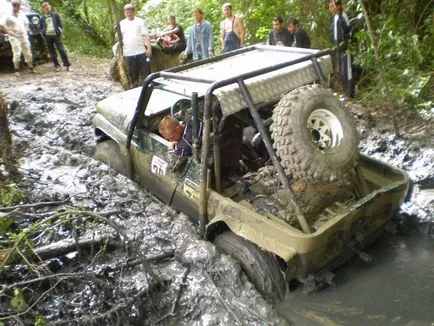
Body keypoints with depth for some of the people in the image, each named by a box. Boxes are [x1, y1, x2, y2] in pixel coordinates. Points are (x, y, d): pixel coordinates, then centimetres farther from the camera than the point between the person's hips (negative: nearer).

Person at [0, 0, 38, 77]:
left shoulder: (22, 15, 10)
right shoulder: (8, 16, -7)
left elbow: (26, 23, 24)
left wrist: (25, 31, 9)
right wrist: (10, 33, -16)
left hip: (24, 37, 5)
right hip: (15, 38, -5)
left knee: (28, 53, 8)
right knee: (17, 54, -9)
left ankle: (31, 68, 17)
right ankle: (17, 70, -1)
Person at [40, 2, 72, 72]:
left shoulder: (55, 14, 7)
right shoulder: (42, 18, 10)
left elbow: (60, 24, 8)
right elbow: (41, 28, 16)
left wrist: (59, 32, -3)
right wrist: (43, 34, 2)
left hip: (56, 35, -2)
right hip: (47, 36, 2)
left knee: (61, 50, -6)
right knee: (52, 52, 3)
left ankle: (67, 65, -4)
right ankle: (56, 66, 11)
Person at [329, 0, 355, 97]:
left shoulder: (343, 16, -14)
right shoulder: (334, 17, 12)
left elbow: (350, 31, -15)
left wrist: (345, 44, -19)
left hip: (345, 48, -9)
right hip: (337, 48, 9)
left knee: (346, 71, -6)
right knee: (340, 71, 14)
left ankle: (349, 94, 1)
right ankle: (345, 91, 26)